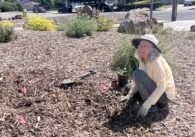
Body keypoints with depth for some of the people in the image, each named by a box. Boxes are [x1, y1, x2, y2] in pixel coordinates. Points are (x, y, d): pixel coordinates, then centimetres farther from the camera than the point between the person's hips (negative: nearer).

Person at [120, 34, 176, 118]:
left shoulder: (157, 61, -27)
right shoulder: (142, 60, -3)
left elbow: (161, 87, -30)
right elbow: (138, 81, 4)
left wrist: (146, 105, -31)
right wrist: (129, 95, -6)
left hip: (164, 94, -9)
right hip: (155, 90, 9)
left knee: (138, 73, -25)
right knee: (128, 87, 17)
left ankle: (153, 105, -13)